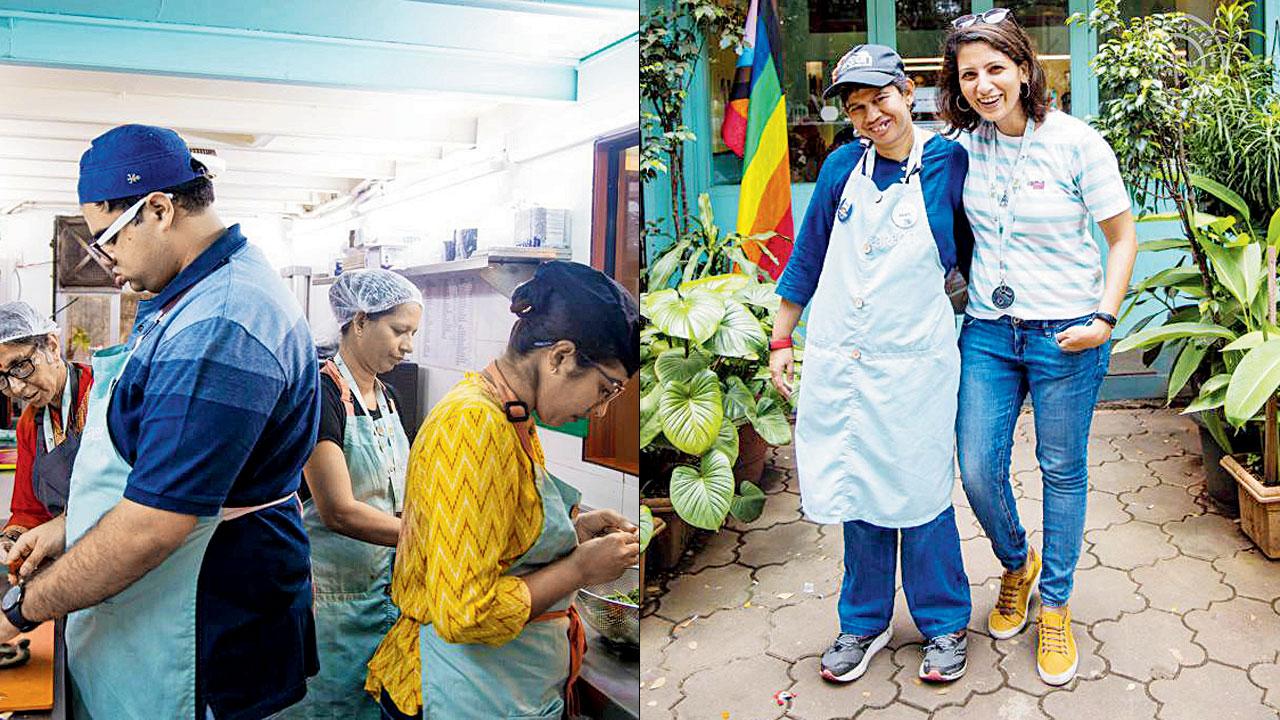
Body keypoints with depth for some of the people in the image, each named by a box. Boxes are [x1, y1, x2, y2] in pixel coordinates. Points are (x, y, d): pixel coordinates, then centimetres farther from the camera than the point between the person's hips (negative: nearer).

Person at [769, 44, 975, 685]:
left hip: (914, 361, -3)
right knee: (858, 491, 12)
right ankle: (865, 622, 30)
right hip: (839, 360, 3)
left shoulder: (949, 162, -3)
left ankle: (944, 624, 27)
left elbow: (971, 252, 8)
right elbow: (808, 255, 10)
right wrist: (781, 339, 10)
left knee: (919, 493, 5)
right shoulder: (842, 166, 3)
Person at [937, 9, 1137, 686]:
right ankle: (1016, 566, 34)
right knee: (978, 471, 2)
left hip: (1066, 336, -3)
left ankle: (1053, 605, 28)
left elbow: (1123, 237, -2)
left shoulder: (1076, 142, -9)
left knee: (1063, 472, 9)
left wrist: (1104, 317, -12)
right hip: (988, 331, 3)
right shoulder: (964, 146, 2)